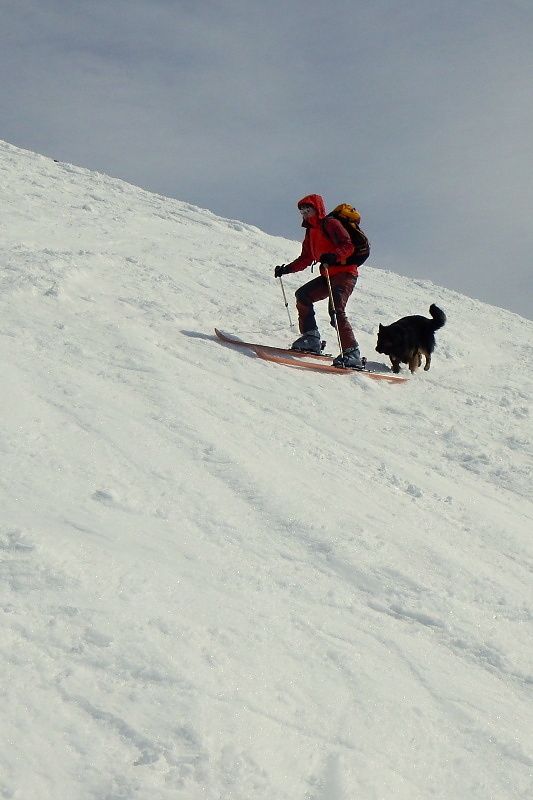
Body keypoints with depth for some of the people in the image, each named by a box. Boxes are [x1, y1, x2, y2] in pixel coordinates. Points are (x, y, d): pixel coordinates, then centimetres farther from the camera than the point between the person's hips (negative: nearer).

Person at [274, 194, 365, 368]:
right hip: (328, 275, 10)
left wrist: (333, 256, -36)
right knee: (303, 295, 6)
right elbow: (306, 259, 24)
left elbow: (348, 246, -18)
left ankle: (351, 353, -27)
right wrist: (287, 269, 15)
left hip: (345, 273, -10)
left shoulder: (330, 224, -7)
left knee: (336, 310, -23)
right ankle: (311, 338, 7)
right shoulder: (311, 231, 20)